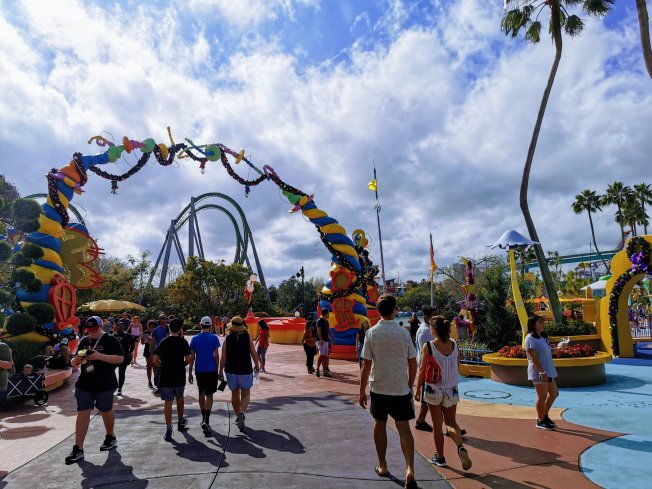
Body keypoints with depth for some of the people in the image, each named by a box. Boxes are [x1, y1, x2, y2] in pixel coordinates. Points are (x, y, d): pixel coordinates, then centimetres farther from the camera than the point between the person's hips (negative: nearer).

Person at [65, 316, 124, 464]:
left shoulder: (110, 340, -9)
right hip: (84, 384, 4)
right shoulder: (84, 341, 8)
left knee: (106, 411, 13)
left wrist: (100, 356, -25)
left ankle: (110, 437, 34)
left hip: (105, 385, -4)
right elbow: (74, 363, 15)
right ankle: (78, 449, 5)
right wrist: (77, 359, -9)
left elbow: (120, 358, -17)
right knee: (82, 413, -1)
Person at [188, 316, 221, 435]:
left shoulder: (195, 339, 1)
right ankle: (206, 421, -13)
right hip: (211, 370, -3)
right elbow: (216, 355, -8)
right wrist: (217, 369, 3)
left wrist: (190, 372, 8)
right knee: (209, 395, 0)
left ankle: (204, 418, 29)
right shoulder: (214, 338, -6)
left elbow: (192, 357, 1)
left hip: (199, 370, 3)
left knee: (201, 394, 18)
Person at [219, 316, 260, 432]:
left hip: (231, 371, 2)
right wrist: (257, 366, 10)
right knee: (245, 394, 8)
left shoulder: (227, 339, -3)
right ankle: (241, 412, -18)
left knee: (235, 394, 18)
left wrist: (221, 371, 5)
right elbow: (254, 354, -4)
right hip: (245, 370, -2)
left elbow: (223, 358, -5)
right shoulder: (247, 337, -5)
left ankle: (238, 416, 27)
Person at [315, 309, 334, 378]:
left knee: (325, 356, 7)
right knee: (322, 355, -17)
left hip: (326, 341, 8)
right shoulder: (320, 321, -8)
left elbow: (329, 331, 23)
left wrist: (332, 339, 15)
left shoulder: (326, 321, 17)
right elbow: (318, 331, -17)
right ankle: (317, 370, -10)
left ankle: (325, 371, 9)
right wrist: (321, 339, -26)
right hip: (321, 341, -8)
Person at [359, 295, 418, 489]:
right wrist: (409, 385, 13)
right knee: (404, 429, 10)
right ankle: (409, 469, -3)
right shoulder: (404, 333, -7)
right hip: (401, 389, 0)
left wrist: (362, 391, 2)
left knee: (380, 424, 18)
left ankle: (382, 466, 29)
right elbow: (413, 364, -2)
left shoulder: (371, 333, -9)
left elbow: (366, 365, -8)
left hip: (378, 388, 0)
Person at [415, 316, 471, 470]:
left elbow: (422, 370, -9)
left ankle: (440, 457, 23)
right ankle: (461, 447, -7)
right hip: (451, 389, 3)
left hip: (434, 390, -3)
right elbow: (458, 367, 6)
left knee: (437, 425, 12)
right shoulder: (454, 344, -2)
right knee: (451, 422, 18)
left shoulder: (428, 346, -14)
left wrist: (418, 388, 3)